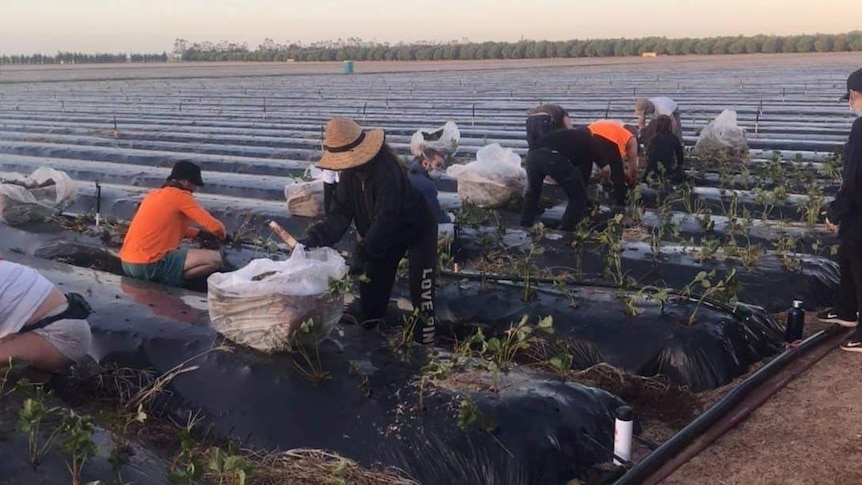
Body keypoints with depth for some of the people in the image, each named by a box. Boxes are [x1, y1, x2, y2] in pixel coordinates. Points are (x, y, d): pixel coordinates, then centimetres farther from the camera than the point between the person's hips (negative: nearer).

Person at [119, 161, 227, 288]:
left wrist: (199, 233, 22)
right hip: (148, 264, -9)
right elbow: (215, 226, -9)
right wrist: (222, 235, 13)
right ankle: (168, 282, -5)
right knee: (215, 259, -10)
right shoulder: (181, 196, -7)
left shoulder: (154, 194, 17)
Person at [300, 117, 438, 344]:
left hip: (417, 229, -7)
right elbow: (340, 213, -12)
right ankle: (366, 331, 25)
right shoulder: (350, 172, -12)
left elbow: (386, 217, -38)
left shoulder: (387, 168, -36)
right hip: (386, 232, 8)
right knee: (372, 278, 10)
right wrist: (314, 238, -25)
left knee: (421, 291, -9)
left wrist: (362, 253, -41)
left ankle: (424, 341, -2)